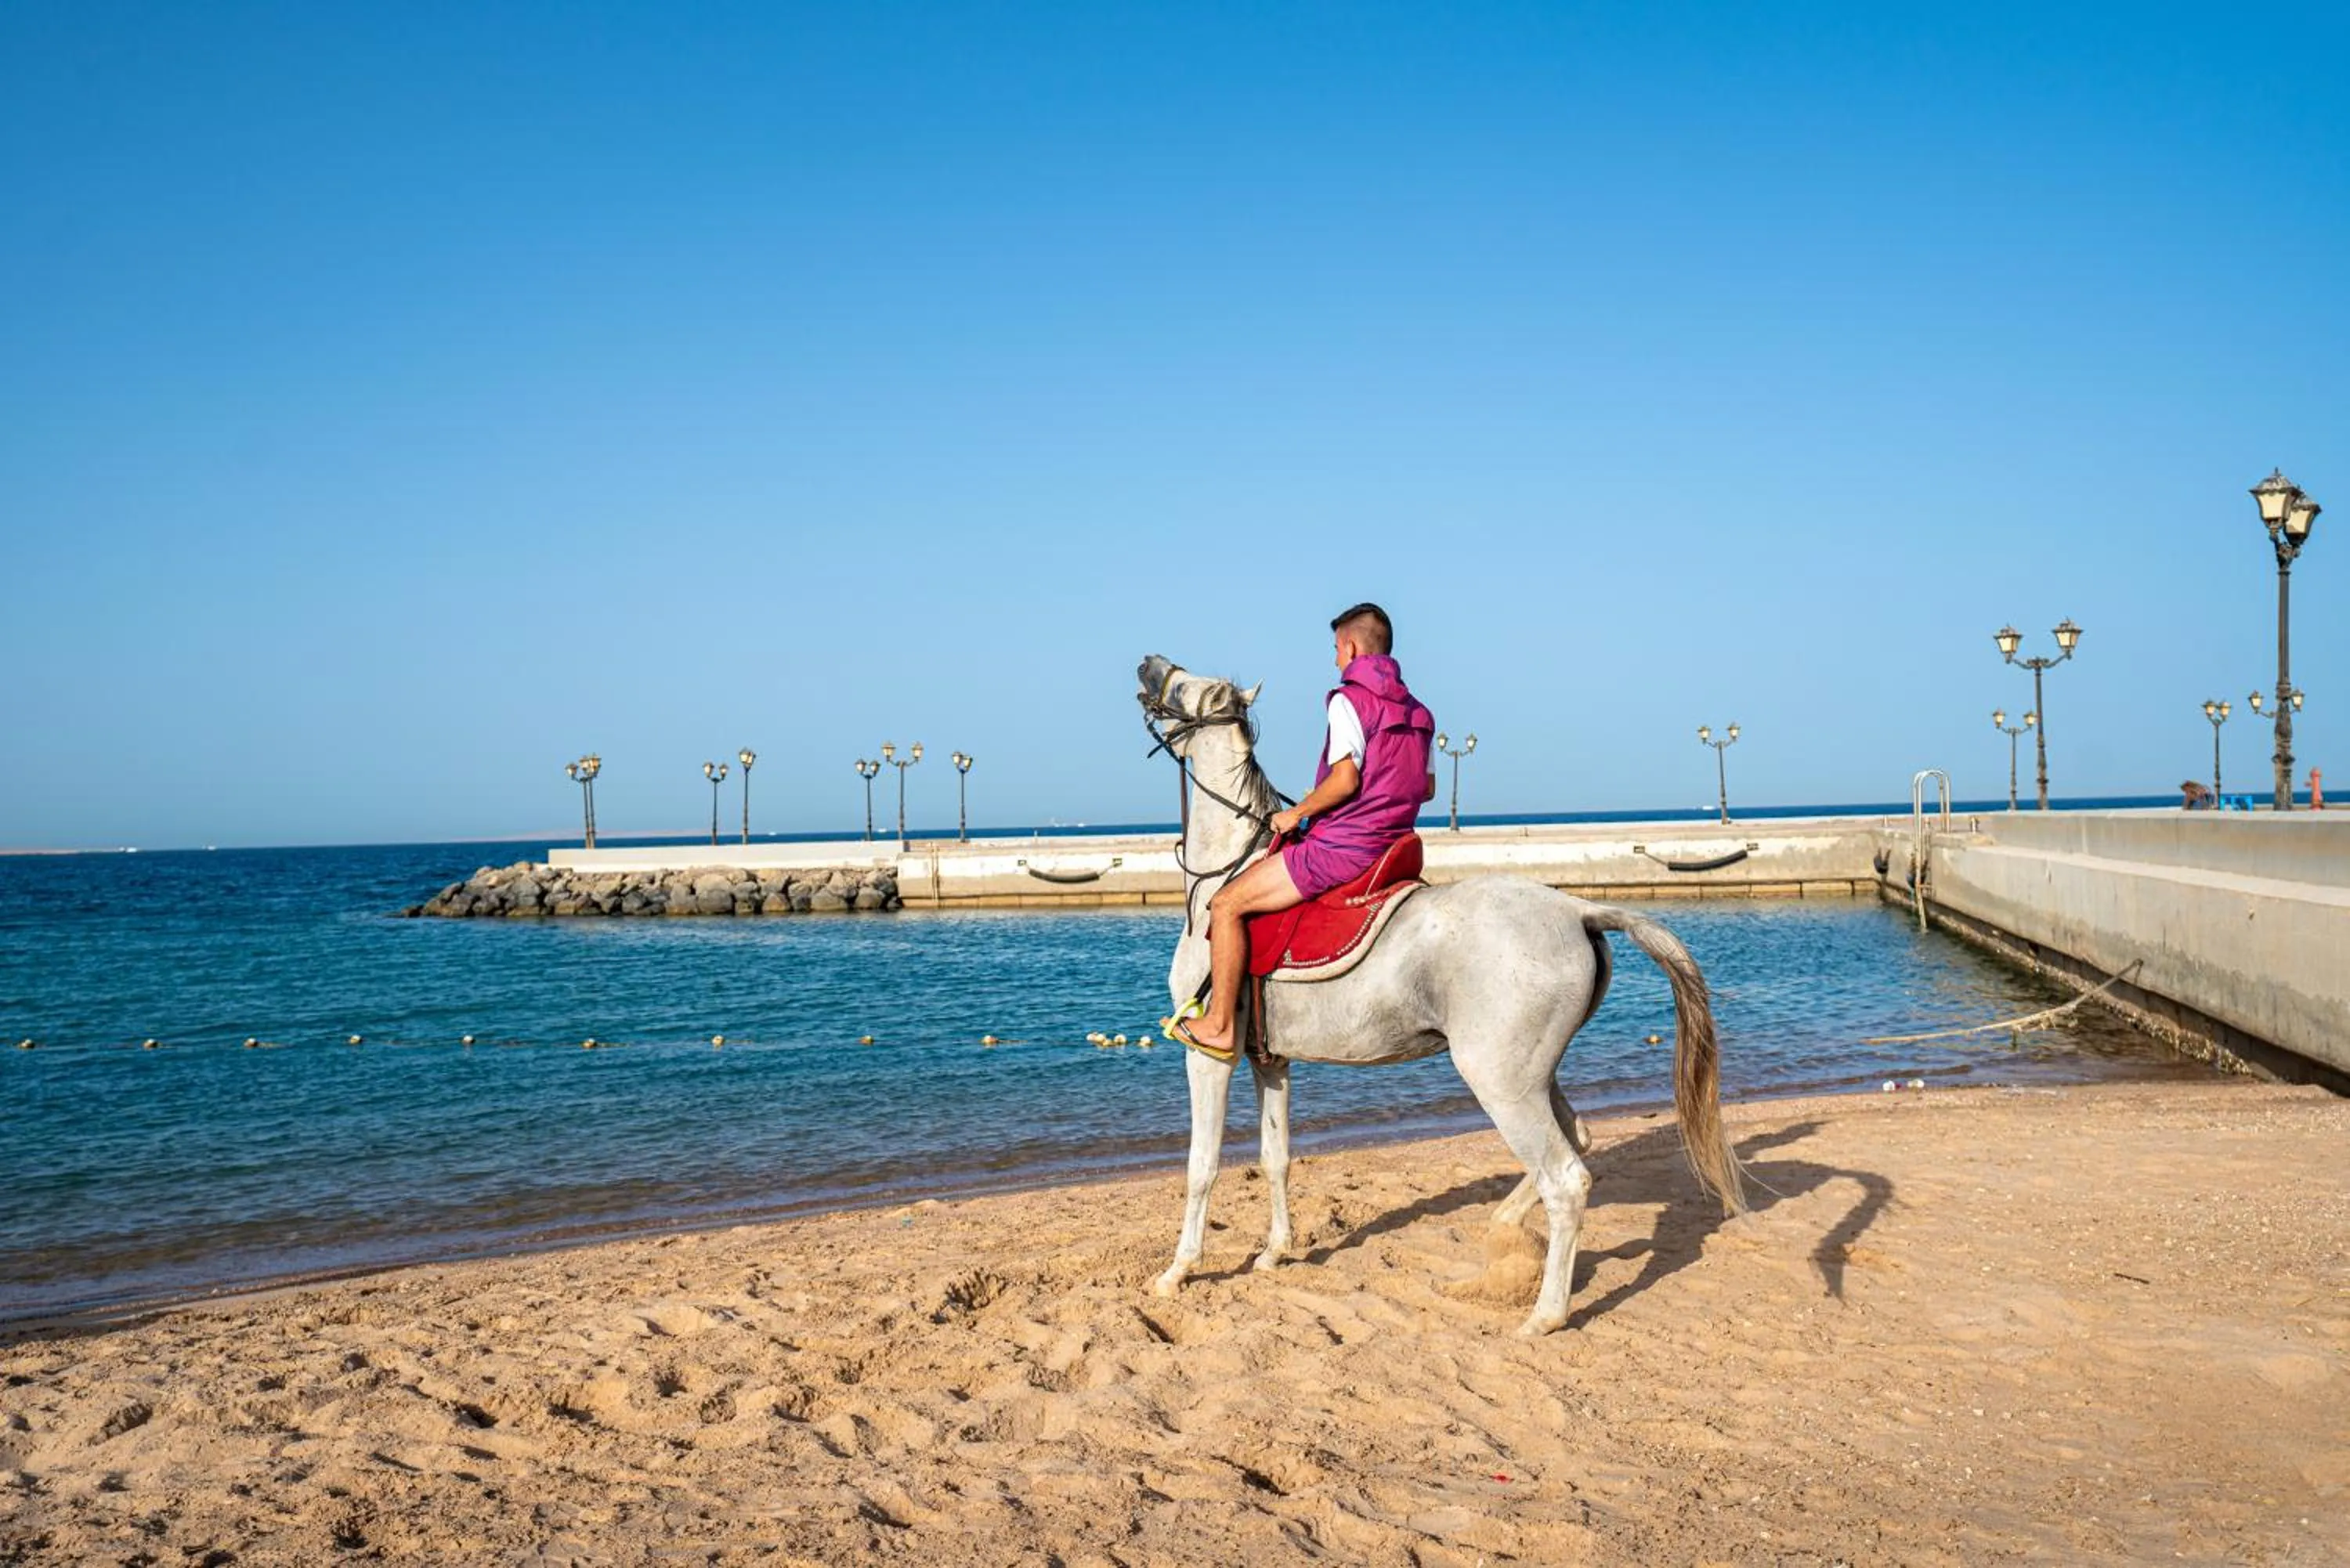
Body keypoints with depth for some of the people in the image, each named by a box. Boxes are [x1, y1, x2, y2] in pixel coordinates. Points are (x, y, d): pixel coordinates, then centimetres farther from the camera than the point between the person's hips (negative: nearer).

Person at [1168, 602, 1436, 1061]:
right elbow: (1427, 788, 18)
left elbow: (1345, 779, -21)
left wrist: (1297, 813, -8)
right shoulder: (1417, 712, 14)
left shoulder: (1348, 700, -12)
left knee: (1227, 904, -3)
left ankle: (1218, 1025, -5)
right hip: (1391, 846, 9)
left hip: (1341, 848, -9)